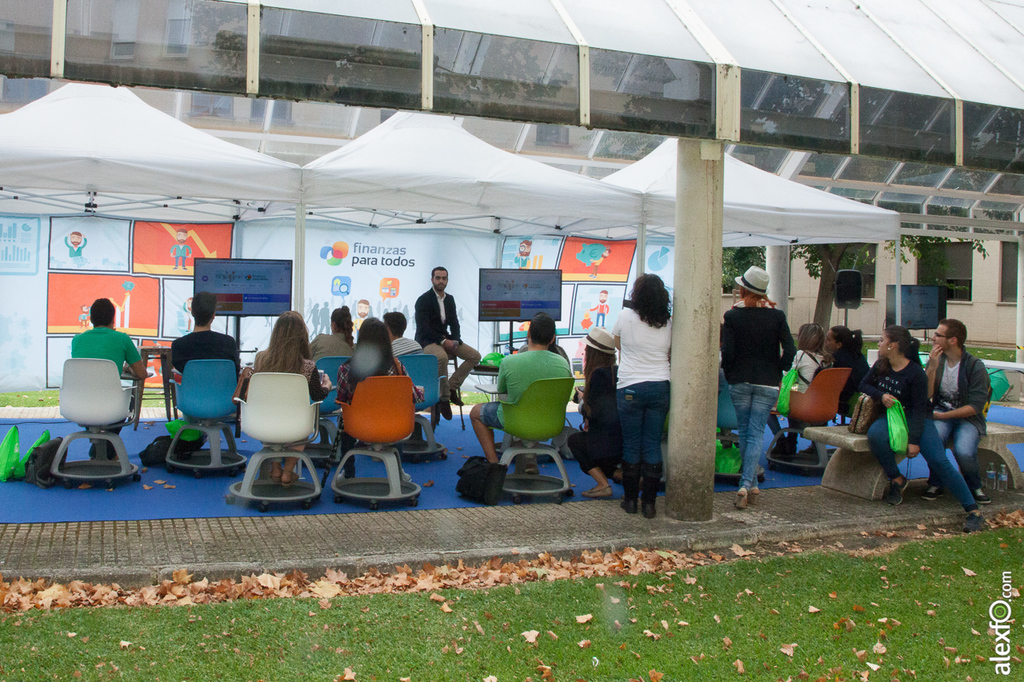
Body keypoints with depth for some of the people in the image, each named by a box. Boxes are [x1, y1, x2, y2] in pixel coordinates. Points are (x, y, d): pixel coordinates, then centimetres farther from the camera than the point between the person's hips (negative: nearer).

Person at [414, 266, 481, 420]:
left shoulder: (449, 299, 12)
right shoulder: (423, 300, -9)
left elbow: (454, 323, 12)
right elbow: (423, 328, -16)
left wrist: (455, 341, -8)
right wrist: (443, 341, -23)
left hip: (445, 339, 7)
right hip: (427, 341, -7)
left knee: (475, 355, -7)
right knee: (442, 357, -40)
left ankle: (451, 387, -6)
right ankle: (444, 397, -25)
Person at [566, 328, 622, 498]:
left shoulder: (598, 374, -16)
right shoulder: (617, 371, 9)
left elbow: (592, 412, -13)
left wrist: (581, 399, 5)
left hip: (607, 443, -8)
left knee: (574, 440, 15)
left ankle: (603, 485, 6)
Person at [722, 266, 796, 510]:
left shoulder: (732, 316, -5)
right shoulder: (777, 316, -2)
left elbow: (727, 353, -9)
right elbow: (790, 351, -7)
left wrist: (730, 376, 7)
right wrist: (777, 373, 6)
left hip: (740, 382, 0)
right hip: (767, 384, 0)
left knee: (744, 432, 13)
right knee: (757, 433, 2)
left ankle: (752, 484, 20)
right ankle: (746, 484, -12)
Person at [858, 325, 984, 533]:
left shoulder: (916, 373, -14)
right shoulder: (881, 366, 3)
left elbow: (920, 409, -14)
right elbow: (864, 385, 14)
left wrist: (914, 440, -20)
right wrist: (881, 395, -8)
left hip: (915, 419, -4)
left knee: (939, 461, -22)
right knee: (875, 434, -32)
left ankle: (973, 511, -19)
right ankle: (896, 479, -10)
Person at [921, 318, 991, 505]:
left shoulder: (975, 366, -9)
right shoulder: (935, 360, 2)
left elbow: (975, 406, -12)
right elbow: (926, 395, -6)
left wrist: (942, 415, -14)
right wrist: (932, 368, -18)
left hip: (968, 418, -2)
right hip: (940, 414, 2)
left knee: (964, 451, -30)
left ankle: (974, 486, 3)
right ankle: (935, 484, -6)